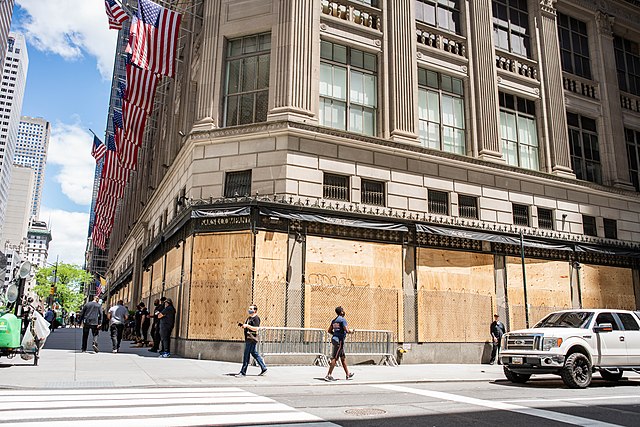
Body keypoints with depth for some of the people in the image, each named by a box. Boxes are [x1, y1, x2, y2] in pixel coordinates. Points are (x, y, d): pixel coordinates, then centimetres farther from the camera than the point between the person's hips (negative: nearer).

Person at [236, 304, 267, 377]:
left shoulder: (256, 318, -11)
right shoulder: (249, 318, 18)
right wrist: (242, 325, 9)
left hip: (252, 339, -10)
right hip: (248, 339, 10)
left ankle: (243, 372, 2)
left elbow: (256, 328, -20)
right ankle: (264, 368, 21)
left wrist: (247, 325, -22)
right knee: (254, 354, 14)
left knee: (246, 355, -5)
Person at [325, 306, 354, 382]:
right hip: (339, 340, -9)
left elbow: (329, 331, 18)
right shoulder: (343, 319, -12)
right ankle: (328, 375, -9)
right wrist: (352, 332, 1)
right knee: (334, 358, -8)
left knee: (343, 357, 16)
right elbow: (347, 330, -18)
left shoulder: (334, 320, 14)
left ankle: (348, 374, 25)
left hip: (334, 339, 9)